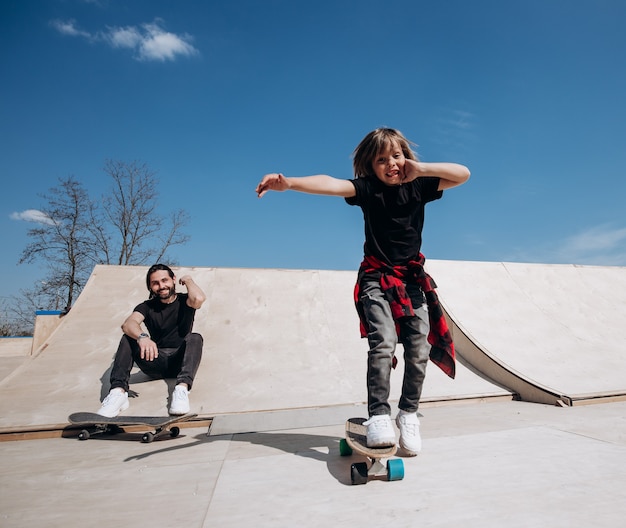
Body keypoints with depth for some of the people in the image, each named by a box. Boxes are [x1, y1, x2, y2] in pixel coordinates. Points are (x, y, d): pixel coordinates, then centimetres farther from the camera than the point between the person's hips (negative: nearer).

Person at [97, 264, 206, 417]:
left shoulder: (184, 301, 2)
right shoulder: (147, 306, 6)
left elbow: (199, 298, -25)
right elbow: (128, 324, -17)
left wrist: (188, 280, -4)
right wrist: (142, 336, -39)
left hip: (179, 361, -2)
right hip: (155, 362, 2)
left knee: (195, 338, -29)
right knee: (128, 338, -17)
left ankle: (182, 388, -48)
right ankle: (118, 392, -33)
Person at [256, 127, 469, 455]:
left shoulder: (418, 186, 2)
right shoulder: (367, 188, -7)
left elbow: (463, 174, -2)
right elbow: (330, 184, -25)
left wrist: (421, 169, -15)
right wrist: (288, 183, -43)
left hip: (413, 279, 3)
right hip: (376, 279, -3)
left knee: (419, 349, -3)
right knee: (383, 344, -20)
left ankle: (408, 414, 13)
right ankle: (378, 416, -12)